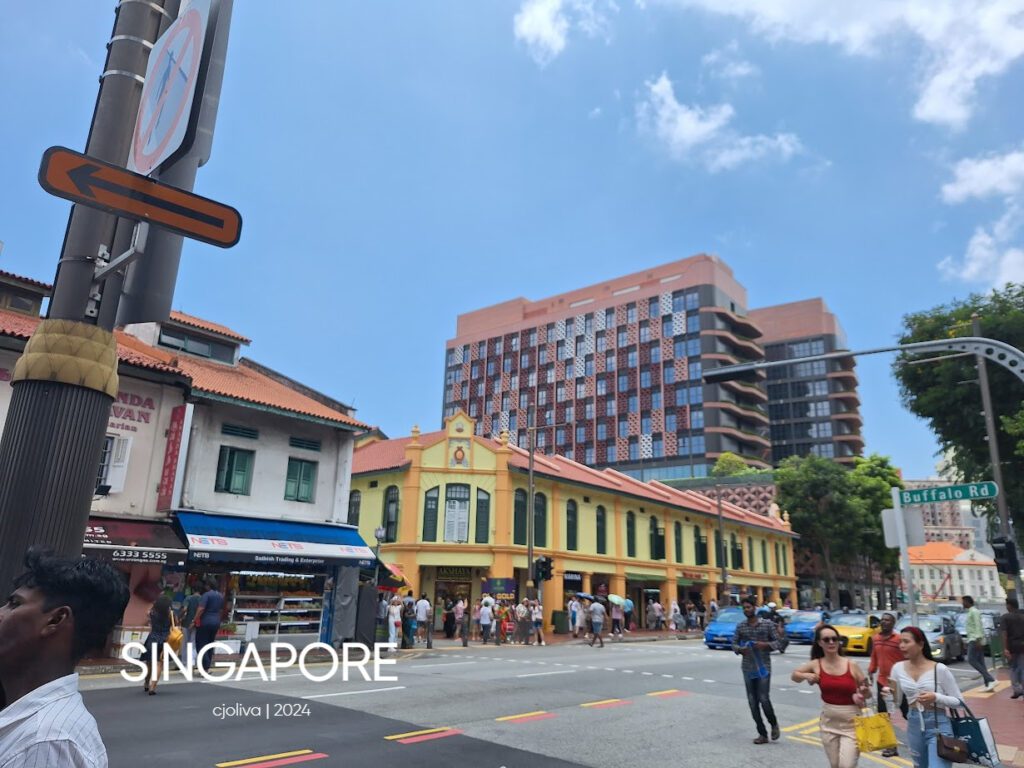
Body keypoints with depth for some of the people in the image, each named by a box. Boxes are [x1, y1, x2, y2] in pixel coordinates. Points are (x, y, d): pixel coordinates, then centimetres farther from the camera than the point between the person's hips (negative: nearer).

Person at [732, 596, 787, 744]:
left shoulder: (767, 624, -2)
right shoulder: (740, 626, 5)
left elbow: (778, 642, 1)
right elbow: (734, 643, 9)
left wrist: (765, 645, -17)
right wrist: (739, 649, -13)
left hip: (763, 667, -3)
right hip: (747, 669, 3)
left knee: (764, 699, -7)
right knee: (753, 702, 5)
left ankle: (774, 724, 22)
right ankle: (762, 734, 16)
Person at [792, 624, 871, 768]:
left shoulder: (852, 665, -7)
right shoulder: (816, 665, -4)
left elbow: (868, 693, 4)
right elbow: (794, 675, 11)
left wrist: (865, 691, -18)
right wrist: (806, 676, -9)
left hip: (852, 723, -2)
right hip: (829, 722, 2)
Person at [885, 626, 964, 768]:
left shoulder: (940, 669, -12)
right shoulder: (898, 668, 0)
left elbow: (959, 701, -6)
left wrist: (936, 697, -22)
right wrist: (888, 694, -14)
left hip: (938, 725, -5)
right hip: (914, 725, 5)